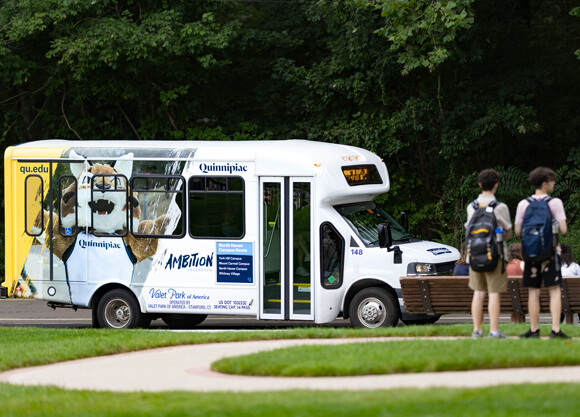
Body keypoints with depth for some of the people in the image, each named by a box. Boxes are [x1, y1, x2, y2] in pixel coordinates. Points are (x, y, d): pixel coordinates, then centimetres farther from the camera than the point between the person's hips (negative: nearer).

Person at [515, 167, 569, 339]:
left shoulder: (523, 204, 2)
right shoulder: (555, 203, -6)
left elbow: (517, 232, 4)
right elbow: (563, 229, -10)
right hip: (550, 252, -3)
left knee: (533, 292, 6)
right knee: (555, 290, -1)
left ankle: (534, 330, 7)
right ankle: (556, 330, -9)